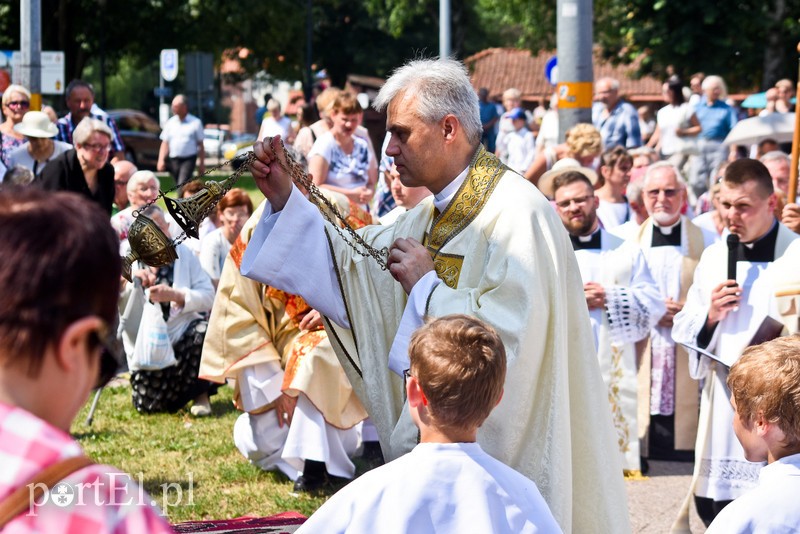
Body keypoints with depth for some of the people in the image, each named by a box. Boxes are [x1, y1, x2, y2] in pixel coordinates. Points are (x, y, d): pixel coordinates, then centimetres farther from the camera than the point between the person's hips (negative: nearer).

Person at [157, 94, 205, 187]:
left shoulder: (195, 122, 0)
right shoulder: (170, 123, 10)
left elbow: (200, 145, 2)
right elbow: (165, 143, 11)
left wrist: (201, 164, 0)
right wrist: (161, 160, -2)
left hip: (189, 159, -4)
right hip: (174, 159, 4)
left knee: (182, 184, -20)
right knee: (179, 185, 11)